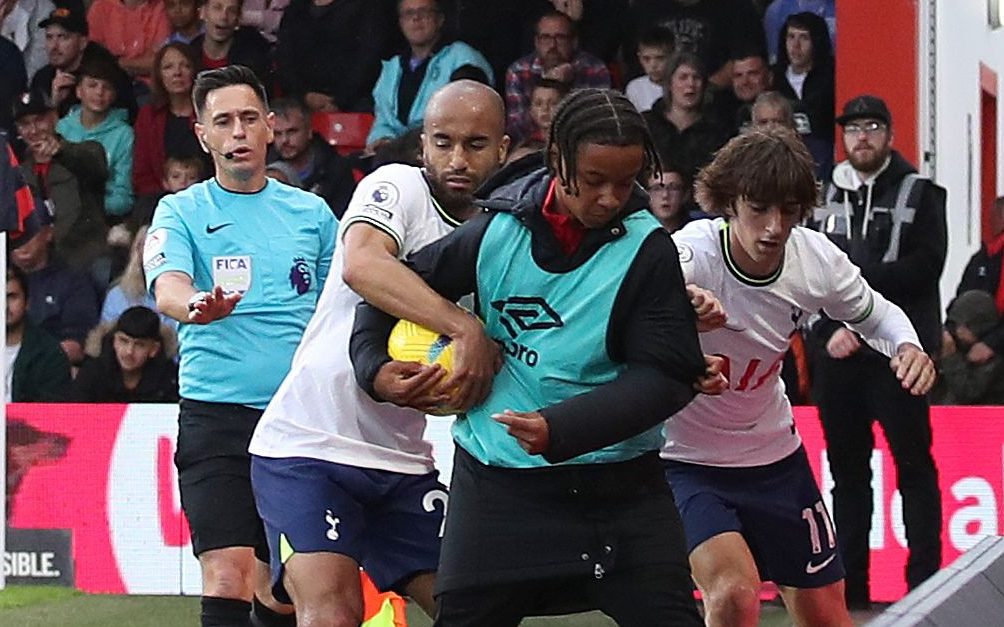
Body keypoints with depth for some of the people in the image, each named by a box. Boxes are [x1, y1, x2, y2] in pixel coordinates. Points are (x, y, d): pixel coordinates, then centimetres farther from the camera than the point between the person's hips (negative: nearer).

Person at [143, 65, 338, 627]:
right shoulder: (182, 212, 4)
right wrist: (193, 304, -38)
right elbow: (167, 286, -15)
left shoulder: (312, 213, 12)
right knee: (228, 579, -16)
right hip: (216, 417, -3)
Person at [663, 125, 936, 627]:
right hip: (684, 459, -5)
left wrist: (907, 346, -13)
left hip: (774, 456, 5)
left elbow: (876, 314, 10)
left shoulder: (817, 259, -11)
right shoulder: (688, 254, -27)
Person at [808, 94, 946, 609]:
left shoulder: (919, 194, 3)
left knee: (913, 463, -5)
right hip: (835, 352, 4)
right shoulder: (822, 199, 14)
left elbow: (924, 266, -9)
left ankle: (925, 580, -4)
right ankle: (850, 583, 12)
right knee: (846, 465, 7)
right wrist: (833, 326, -7)